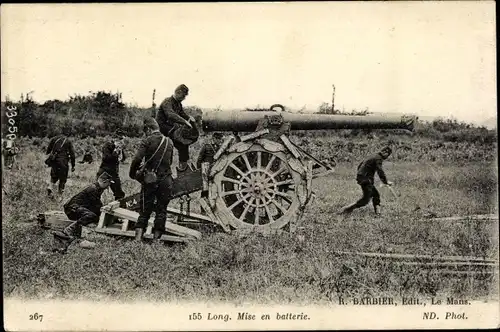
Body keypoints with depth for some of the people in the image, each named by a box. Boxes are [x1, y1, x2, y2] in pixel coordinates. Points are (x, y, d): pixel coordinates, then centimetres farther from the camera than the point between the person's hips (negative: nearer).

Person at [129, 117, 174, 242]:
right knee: (161, 210, 10)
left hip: (150, 179, -3)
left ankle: (138, 238, -3)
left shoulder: (147, 141, -6)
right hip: (166, 179, 3)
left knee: (145, 209, 5)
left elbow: (137, 159, -16)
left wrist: (132, 174, 0)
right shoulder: (169, 142, 8)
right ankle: (156, 238, 10)